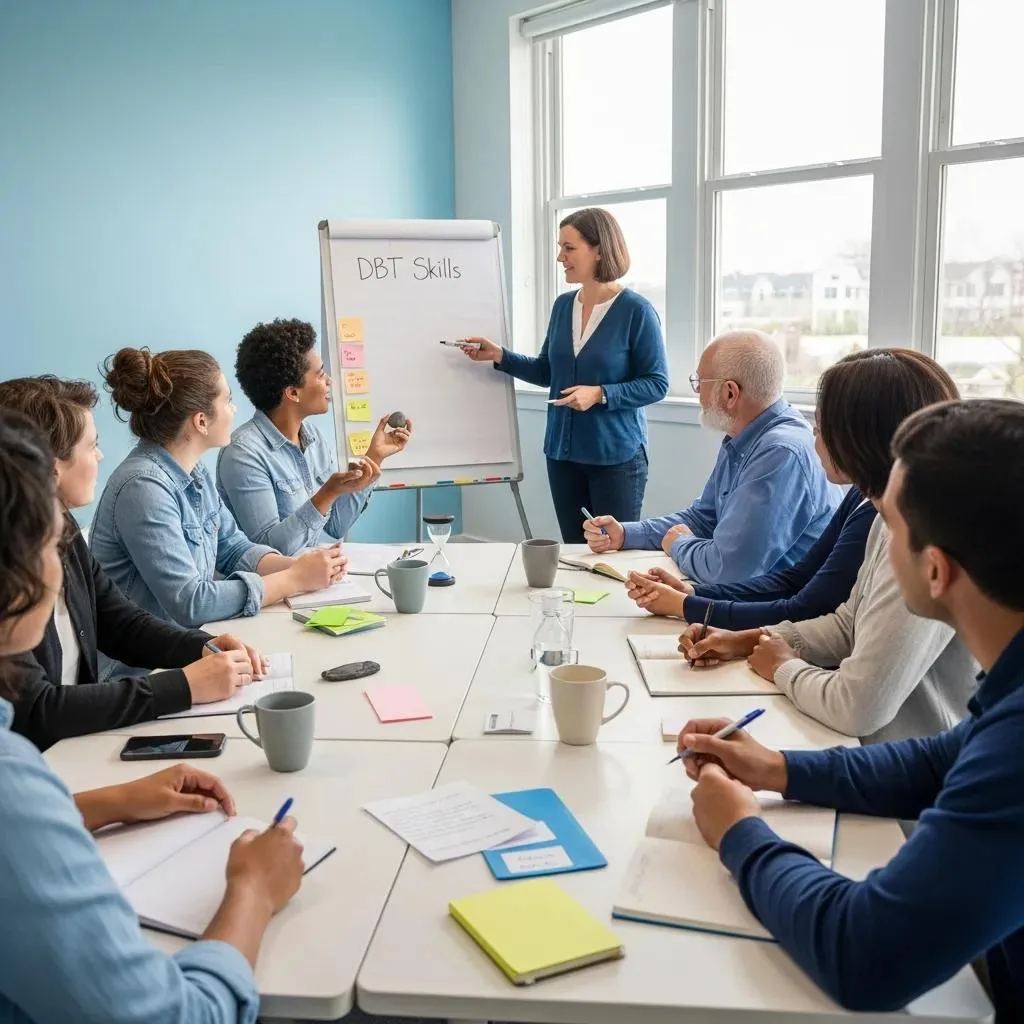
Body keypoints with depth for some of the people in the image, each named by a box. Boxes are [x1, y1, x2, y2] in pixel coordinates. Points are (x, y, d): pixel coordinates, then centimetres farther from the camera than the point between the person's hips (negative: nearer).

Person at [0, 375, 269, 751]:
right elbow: (33, 711, -26)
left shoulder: (60, 527, 2)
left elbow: (122, 622, 12)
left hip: (74, 742, 7)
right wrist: (184, 685, -23)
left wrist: (202, 647, -6)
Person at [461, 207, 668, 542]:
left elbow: (656, 384, -11)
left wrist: (599, 394, -22)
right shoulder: (563, 305, 5)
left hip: (616, 456, -5)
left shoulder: (635, 310, -11)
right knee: (574, 552, 13)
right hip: (563, 453, 6)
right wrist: (500, 356, 3)